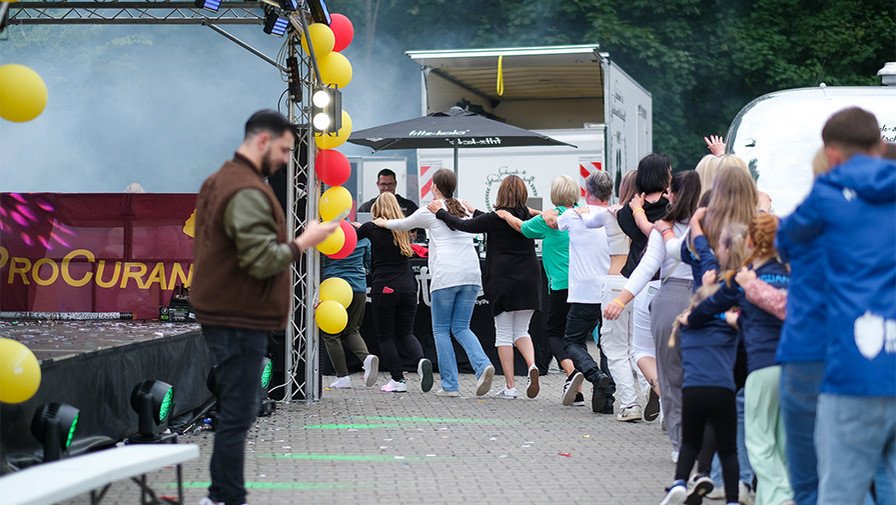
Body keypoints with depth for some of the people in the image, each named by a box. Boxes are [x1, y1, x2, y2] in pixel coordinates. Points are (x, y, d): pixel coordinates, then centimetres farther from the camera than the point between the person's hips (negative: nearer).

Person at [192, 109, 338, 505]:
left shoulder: (220, 181, 15)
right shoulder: (248, 192, -18)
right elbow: (262, 260, -24)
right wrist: (302, 243, -11)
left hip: (224, 314, 11)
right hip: (239, 320, -11)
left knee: (239, 408, 17)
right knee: (237, 414, -6)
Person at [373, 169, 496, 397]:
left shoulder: (429, 211, 6)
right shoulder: (463, 210, 20)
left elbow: (403, 224, 23)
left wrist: (383, 222, 45)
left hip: (446, 275, -5)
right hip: (471, 275, 5)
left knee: (441, 330, 5)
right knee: (461, 328, 9)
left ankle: (450, 385, -1)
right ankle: (483, 364, -17)